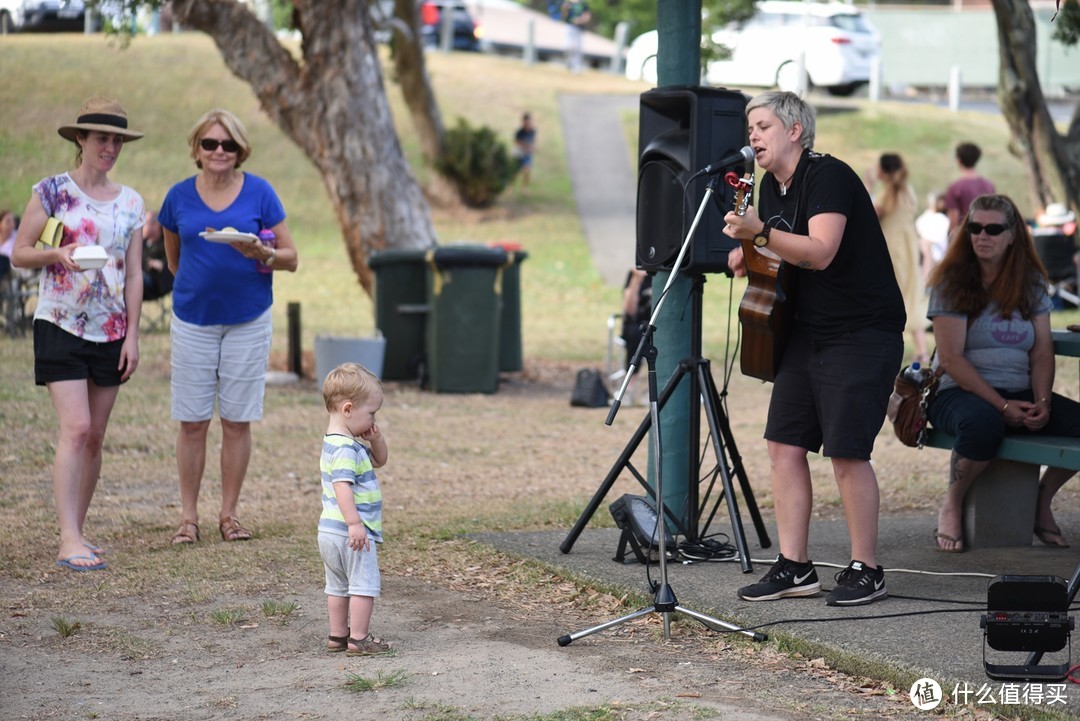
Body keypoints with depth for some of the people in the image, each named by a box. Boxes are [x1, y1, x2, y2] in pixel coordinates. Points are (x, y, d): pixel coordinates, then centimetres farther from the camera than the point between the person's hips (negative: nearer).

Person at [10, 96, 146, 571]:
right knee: (75, 429, -15)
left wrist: (132, 335, 3)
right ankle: (69, 540, -16)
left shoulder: (130, 203, 9)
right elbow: (19, 254, 1)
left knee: (95, 436, 7)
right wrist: (57, 255, -19)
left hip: (110, 332, 4)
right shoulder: (51, 192, -1)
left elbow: (134, 274, 8)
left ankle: (77, 531, 17)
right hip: (60, 326, -4)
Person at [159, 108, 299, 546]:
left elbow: (290, 258, -2)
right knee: (192, 422, 0)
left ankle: (229, 514, 13)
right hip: (193, 320, 1)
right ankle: (188, 516, 8)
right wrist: (196, 285, 9)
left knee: (237, 421, 3)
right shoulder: (179, 197, 2)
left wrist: (260, 254, -20)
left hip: (247, 320, -1)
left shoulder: (259, 193, -3)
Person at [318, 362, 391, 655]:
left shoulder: (335, 443, 14)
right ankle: (359, 639, 0)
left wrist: (375, 439, 5)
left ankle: (337, 635, 24)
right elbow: (342, 487, -29)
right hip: (350, 532, -10)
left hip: (330, 532, 10)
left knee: (339, 586, 17)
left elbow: (379, 460, 24)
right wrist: (354, 523, -34)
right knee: (364, 584, -3)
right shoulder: (345, 449, -20)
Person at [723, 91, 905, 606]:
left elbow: (820, 253, -28)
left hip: (863, 334, -9)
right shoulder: (771, 186, 12)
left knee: (846, 452, -9)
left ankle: (865, 570, 3)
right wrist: (750, 257, 5)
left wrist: (760, 233, -35)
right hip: (807, 332, 9)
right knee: (784, 445, 4)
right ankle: (794, 568, 11)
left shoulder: (828, 177, -16)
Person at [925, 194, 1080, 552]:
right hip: (960, 392, -5)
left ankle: (1042, 502, 4)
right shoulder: (952, 283, -3)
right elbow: (950, 358, -10)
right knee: (983, 424, -41)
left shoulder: (1031, 283, 11)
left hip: (1020, 395, 5)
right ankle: (951, 505, -13)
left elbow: (1042, 354, 6)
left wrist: (1042, 403, -13)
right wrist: (1002, 406, -17)